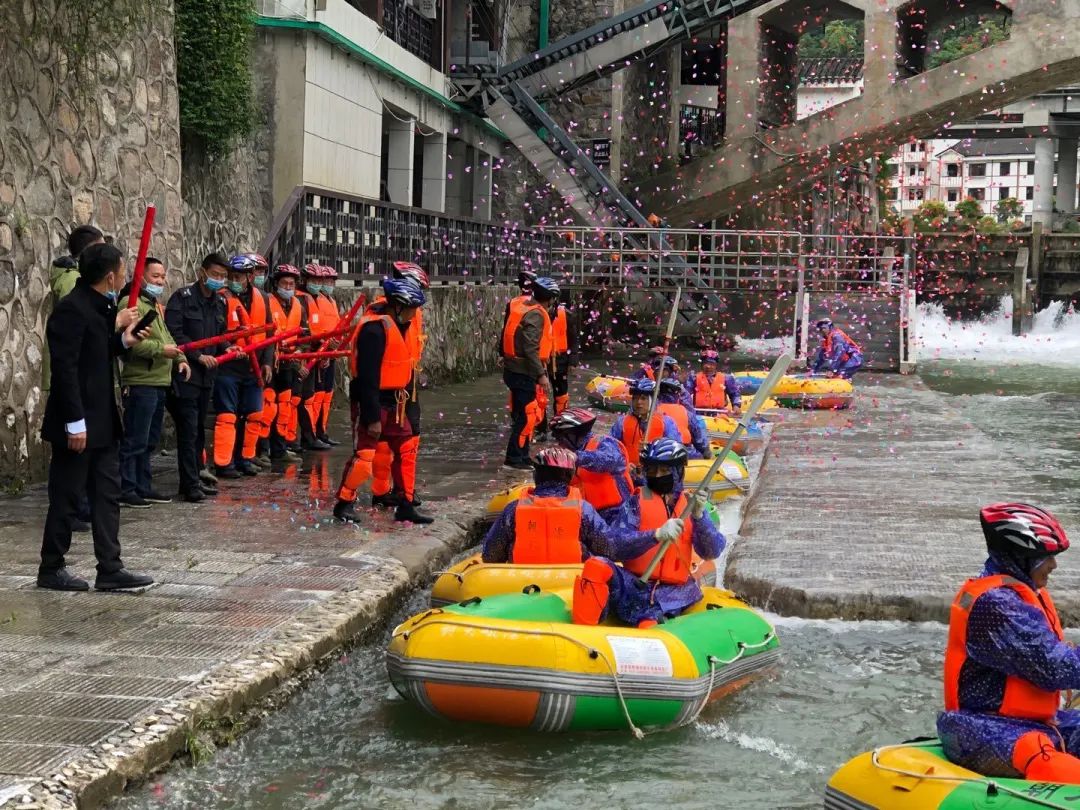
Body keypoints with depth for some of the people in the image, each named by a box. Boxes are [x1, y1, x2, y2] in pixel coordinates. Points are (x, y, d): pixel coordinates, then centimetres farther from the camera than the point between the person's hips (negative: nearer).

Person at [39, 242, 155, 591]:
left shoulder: (99, 307, 9)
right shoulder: (71, 309, -18)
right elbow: (64, 368, -21)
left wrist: (122, 340, 5)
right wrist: (75, 423, -22)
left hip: (102, 420, 9)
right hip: (79, 422, -9)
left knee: (107, 494, 9)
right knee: (66, 497, 2)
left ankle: (110, 568, 14)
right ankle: (51, 569, 14)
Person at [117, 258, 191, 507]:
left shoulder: (156, 306, 21)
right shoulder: (132, 304, -12)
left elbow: (165, 337, 25)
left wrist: (179, 358, 8)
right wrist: (162, 350, -24)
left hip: (158, 383, 10)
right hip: (140, 383, -10)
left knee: (150, 440, 15)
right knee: (135, 440, -7)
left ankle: (143, 487, 23)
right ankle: (126, 490, -1)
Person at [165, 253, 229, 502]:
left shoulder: (220, 302, 14)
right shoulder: (182, 297, -8)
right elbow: (174, 333, -15)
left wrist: (226, 349, 2)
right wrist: (199, 356, -17)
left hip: (206, 375, 7)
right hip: (185, 373, -7)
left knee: (199, 429, 13)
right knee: (188, 430, -8)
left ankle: (195, 478, 21)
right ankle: (190, 485, -7)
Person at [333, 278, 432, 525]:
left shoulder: (399, 326, 10)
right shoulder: (375, 328, -21)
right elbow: (367, 376, -23)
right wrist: (373, 417, -23)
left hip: (394, 402, 10)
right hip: (371, 402, -10)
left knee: (406, 450, 11)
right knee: (364, 455, -8)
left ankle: (405, 506, 19)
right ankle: (344, 504, 8)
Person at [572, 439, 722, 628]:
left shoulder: (690, 505, 12)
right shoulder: (638, 502, 8)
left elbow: (712, 553, -1)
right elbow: (617, 543, -10)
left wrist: (698, 516, -17)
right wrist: (657, 534, -26)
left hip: (673, 591, -1)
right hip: (634, 583, 1)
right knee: (597, 567, -29)